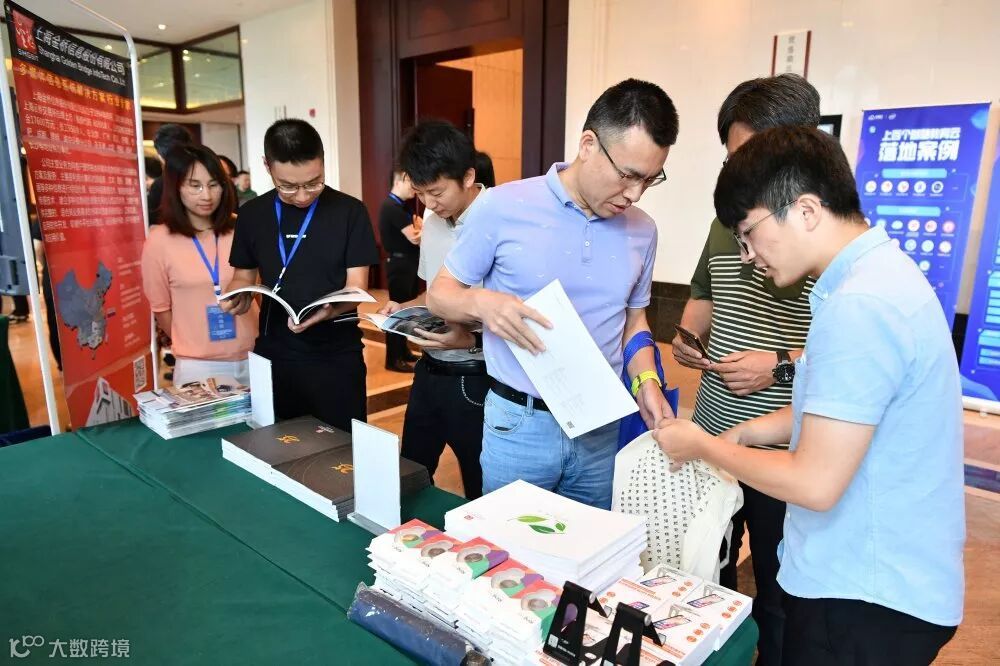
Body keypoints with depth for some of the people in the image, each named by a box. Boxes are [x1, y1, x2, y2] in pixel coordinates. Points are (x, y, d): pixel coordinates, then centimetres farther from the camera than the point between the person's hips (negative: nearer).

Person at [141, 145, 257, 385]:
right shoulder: (160, 240, -4)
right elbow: (161, 309, 5)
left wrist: (266, 341, 4)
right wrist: (190, 347, 4)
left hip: (252, 358, 2)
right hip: (198, 366, -2)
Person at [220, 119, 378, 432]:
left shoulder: (350, 212, -7)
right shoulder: (252, 214, 3)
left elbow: (356, 287, -8)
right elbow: (243, 275, 13)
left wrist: (329, 310, -28)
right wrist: (236, 297, -10)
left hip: (337, 357, -2)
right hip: (274, 355, 3)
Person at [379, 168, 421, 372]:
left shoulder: (402, 206, 15)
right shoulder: (392, 207, -16)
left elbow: (416, 230, 9)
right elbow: (414, 238, -20)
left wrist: (418, 229, -12)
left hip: (408, 263, 10)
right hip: (400, 264, -10)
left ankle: (403, 351, 26)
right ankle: (393, 359, 1)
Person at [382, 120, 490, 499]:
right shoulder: (432, 221, 6)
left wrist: (473, 342, -28)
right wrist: (404, 309, 1)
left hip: (475, 380, -7)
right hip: (429, 371, 8)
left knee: (483, 493, 12)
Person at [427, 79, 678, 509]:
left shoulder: (641, 232, 3)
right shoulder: (502, 208, -12)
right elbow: (441, 293, -3)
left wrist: (646, 381, -3)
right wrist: (483, 303, -24)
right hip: (518, 425, -3)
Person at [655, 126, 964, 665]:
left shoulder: (858, 307, -27)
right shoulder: (881, 270, 5)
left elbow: (815, 484, -27)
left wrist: (703, 446, -13)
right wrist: (744, 433, 6)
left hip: (870, 600, -9)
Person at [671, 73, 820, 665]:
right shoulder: (727, 222, 7)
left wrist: (781, 365, -21)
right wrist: (688, 337, 1)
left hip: (785, 450, -6)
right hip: (710, 435, 6)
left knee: (779, 593, 14)